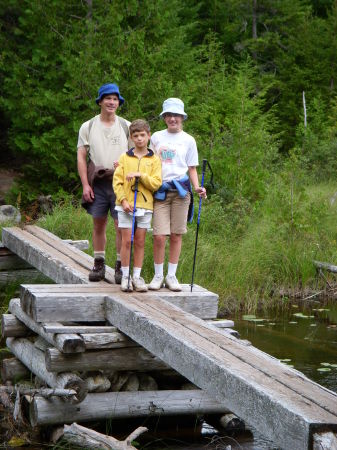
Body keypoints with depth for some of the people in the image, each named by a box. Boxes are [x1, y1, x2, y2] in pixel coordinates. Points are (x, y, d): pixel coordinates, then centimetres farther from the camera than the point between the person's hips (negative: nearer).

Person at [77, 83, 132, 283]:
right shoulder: (88, 127, 8)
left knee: (122, 225, -6)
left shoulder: (126, 126, 8)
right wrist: (85, 185, -4)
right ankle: (99, 264, 14)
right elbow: (81, 157, 5)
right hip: (97, 183, 1)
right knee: (99, 224, 5)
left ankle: (121, 266, 1)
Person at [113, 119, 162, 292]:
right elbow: (117, 181, 0)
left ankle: (137, 276, 13)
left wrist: (140, 175, -16)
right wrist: (123, 200, -11)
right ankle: (125, 277, 6)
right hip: (126, 206, -1)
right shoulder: (125, 158, 4)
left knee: (140, 242, 6)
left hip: (145, 206, 1)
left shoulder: (154, 159, 5)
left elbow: (156, 183, -4)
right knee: (126, 241, -1)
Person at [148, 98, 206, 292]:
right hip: (160, 190, 0)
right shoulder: (156, 137, 10)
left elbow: (192, 169, 10)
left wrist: (197, 188, -6)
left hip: (181, 190, 0)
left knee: (176, 235, 2)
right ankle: (158, 276, 4)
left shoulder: (188, 140, 8)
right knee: (159, 236, -8)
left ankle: (171, 276, 11)